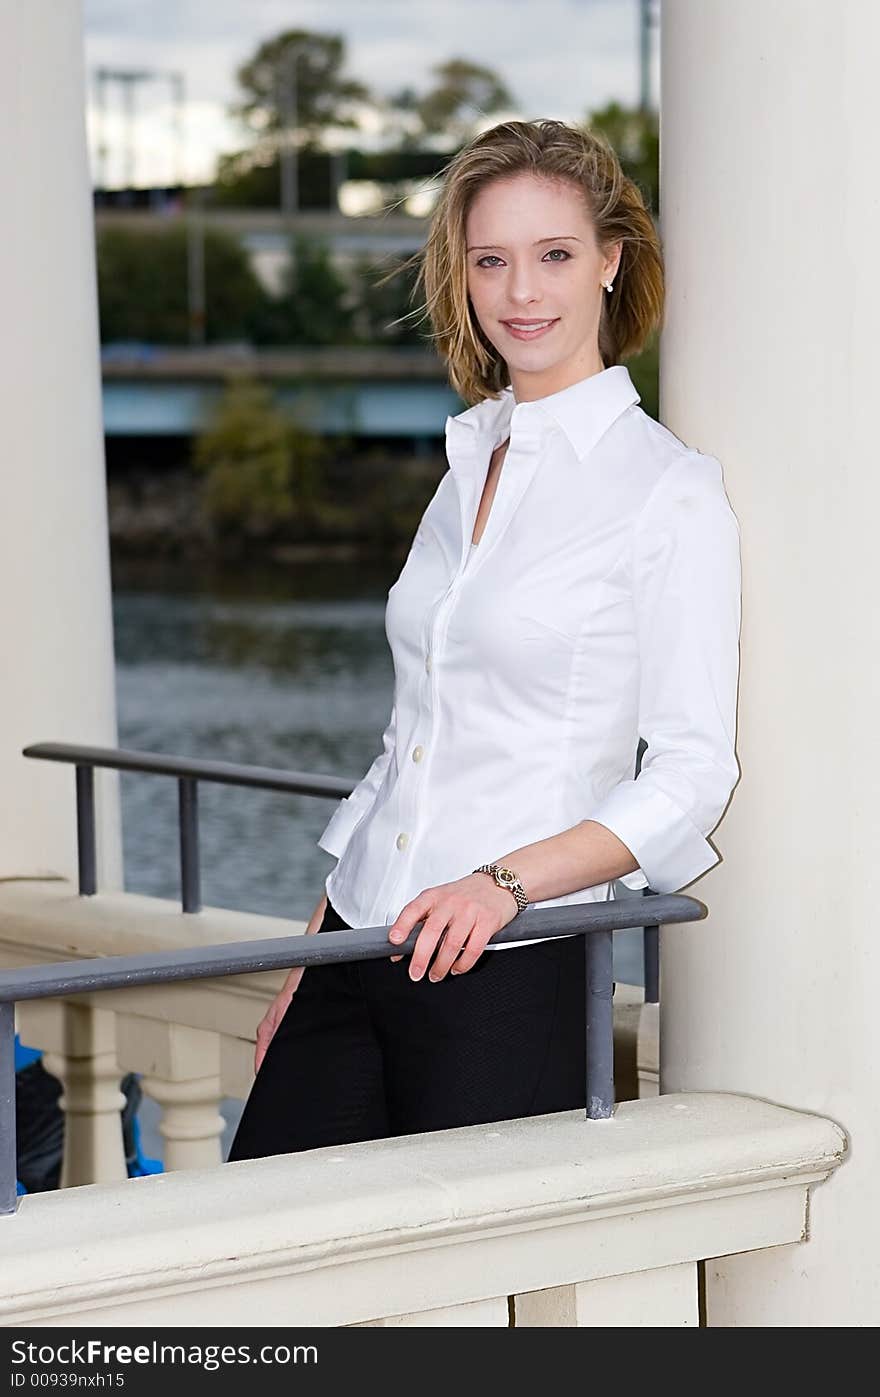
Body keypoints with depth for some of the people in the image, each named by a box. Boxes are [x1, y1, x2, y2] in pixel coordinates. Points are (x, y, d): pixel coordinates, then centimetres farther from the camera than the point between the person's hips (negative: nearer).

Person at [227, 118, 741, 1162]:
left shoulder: (672, 491, -6)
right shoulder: (471, 461, 16)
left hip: (513, 973, -6)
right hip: (362, 951, 6)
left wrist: (504, 882, -21)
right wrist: (308, 960, 17)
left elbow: (693, 772, -9)